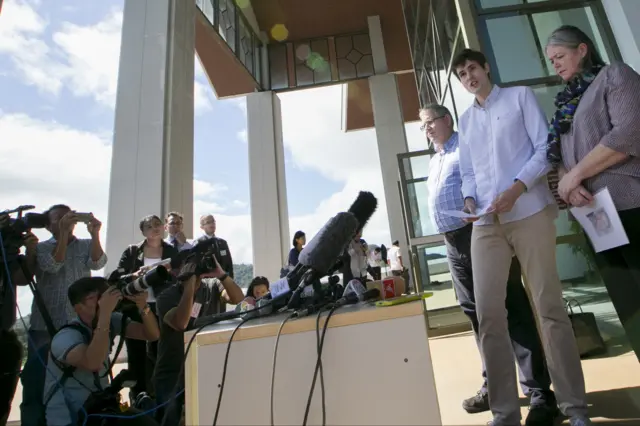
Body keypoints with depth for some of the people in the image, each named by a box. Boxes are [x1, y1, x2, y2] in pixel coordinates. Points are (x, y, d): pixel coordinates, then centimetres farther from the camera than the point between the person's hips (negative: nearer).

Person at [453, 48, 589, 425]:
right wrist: (469, 199, -2)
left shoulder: (520, 97, 11)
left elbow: (545, 147, -1)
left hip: (530, 213, -3)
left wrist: (517, 188, -16)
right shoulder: (466, 121, 22)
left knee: (550, 307, 0)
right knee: (489, 315, -3)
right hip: (487, 224, 4)